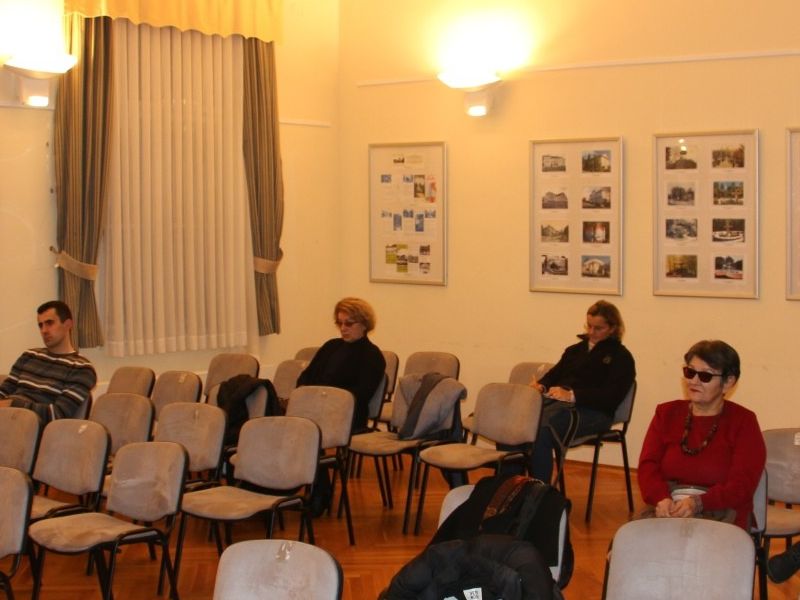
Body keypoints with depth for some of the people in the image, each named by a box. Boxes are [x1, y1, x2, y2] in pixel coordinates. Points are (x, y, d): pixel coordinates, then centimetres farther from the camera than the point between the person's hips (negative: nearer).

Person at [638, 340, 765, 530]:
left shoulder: (743, 422, 6)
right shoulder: (667, 413, 16)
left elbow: (743, 484, -5)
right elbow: (648, 465, 5)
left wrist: (699, 503, -23)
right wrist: (661, 499, -18)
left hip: (720, 515, -3)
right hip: (667, 510, 3)